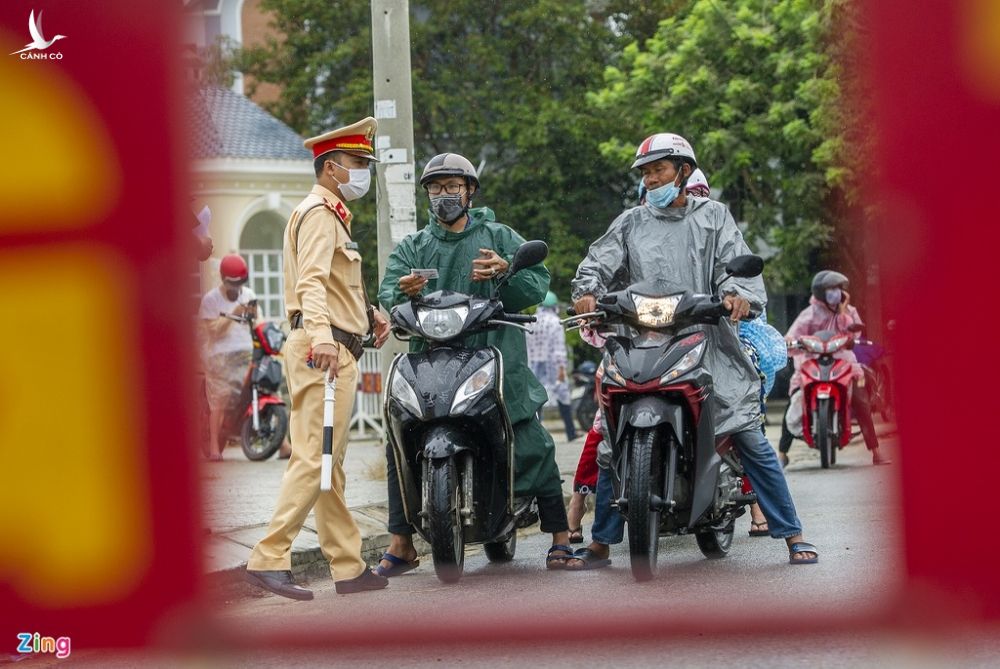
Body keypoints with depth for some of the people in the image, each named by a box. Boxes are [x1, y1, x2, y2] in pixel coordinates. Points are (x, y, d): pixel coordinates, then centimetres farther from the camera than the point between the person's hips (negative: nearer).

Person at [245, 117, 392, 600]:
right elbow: (312, 279, -26)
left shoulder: (333, 214, 25)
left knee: (330, 463, 10)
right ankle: (268, 558, -16)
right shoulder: (319, 212, -8)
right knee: (314, 460, -14)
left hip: (336, 350, 11)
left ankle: (349, 567, 14)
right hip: (322, 348, -11)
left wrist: (368, 312, 32)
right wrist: (321, 335, -40)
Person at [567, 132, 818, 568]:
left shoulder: (713, 216, 13)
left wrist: (739, 293, -23)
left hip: (709, 345, -1)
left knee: (750, 439, -6)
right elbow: (600, 261, 4)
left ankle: (792, 536, 1)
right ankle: (601, 543, 8)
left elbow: (736, 259, -1)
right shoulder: (631, 223, 16)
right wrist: (586, 291, -19)